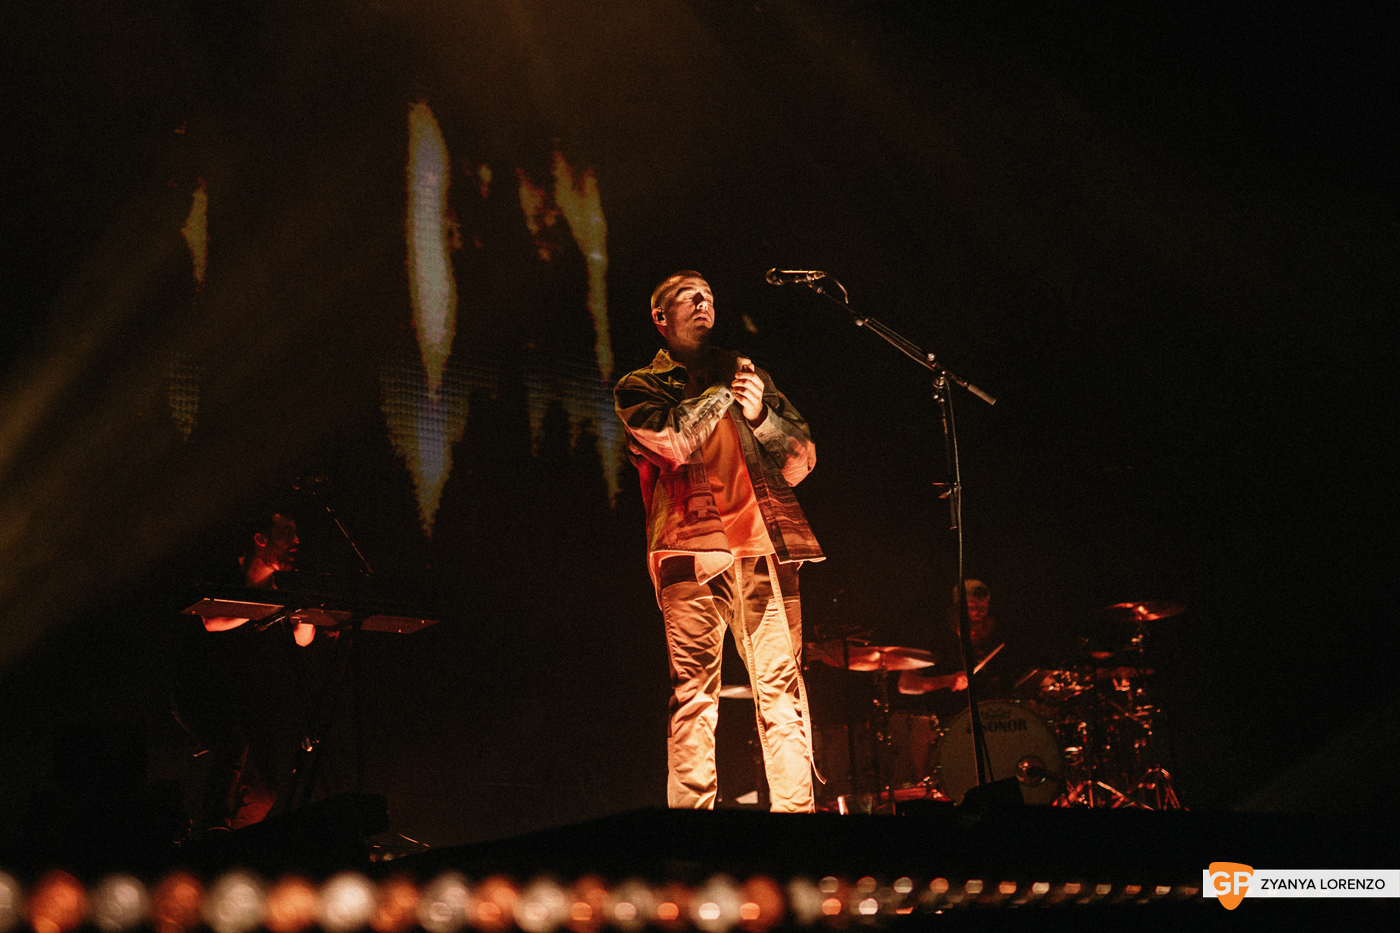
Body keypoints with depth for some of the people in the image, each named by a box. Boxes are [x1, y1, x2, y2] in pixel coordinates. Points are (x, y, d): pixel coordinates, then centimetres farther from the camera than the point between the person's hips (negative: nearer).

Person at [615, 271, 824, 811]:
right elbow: (676, 440, -5)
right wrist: (725, 388, 6)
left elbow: (801, 462, 17)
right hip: (691, 548, -2)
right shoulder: (640, 389, 17)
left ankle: (797, 810, -10)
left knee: (781, 688, -7)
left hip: (764, 544, 3)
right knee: (693, 692, -11)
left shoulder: (748, 375, 25)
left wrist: (760, 414, 1)